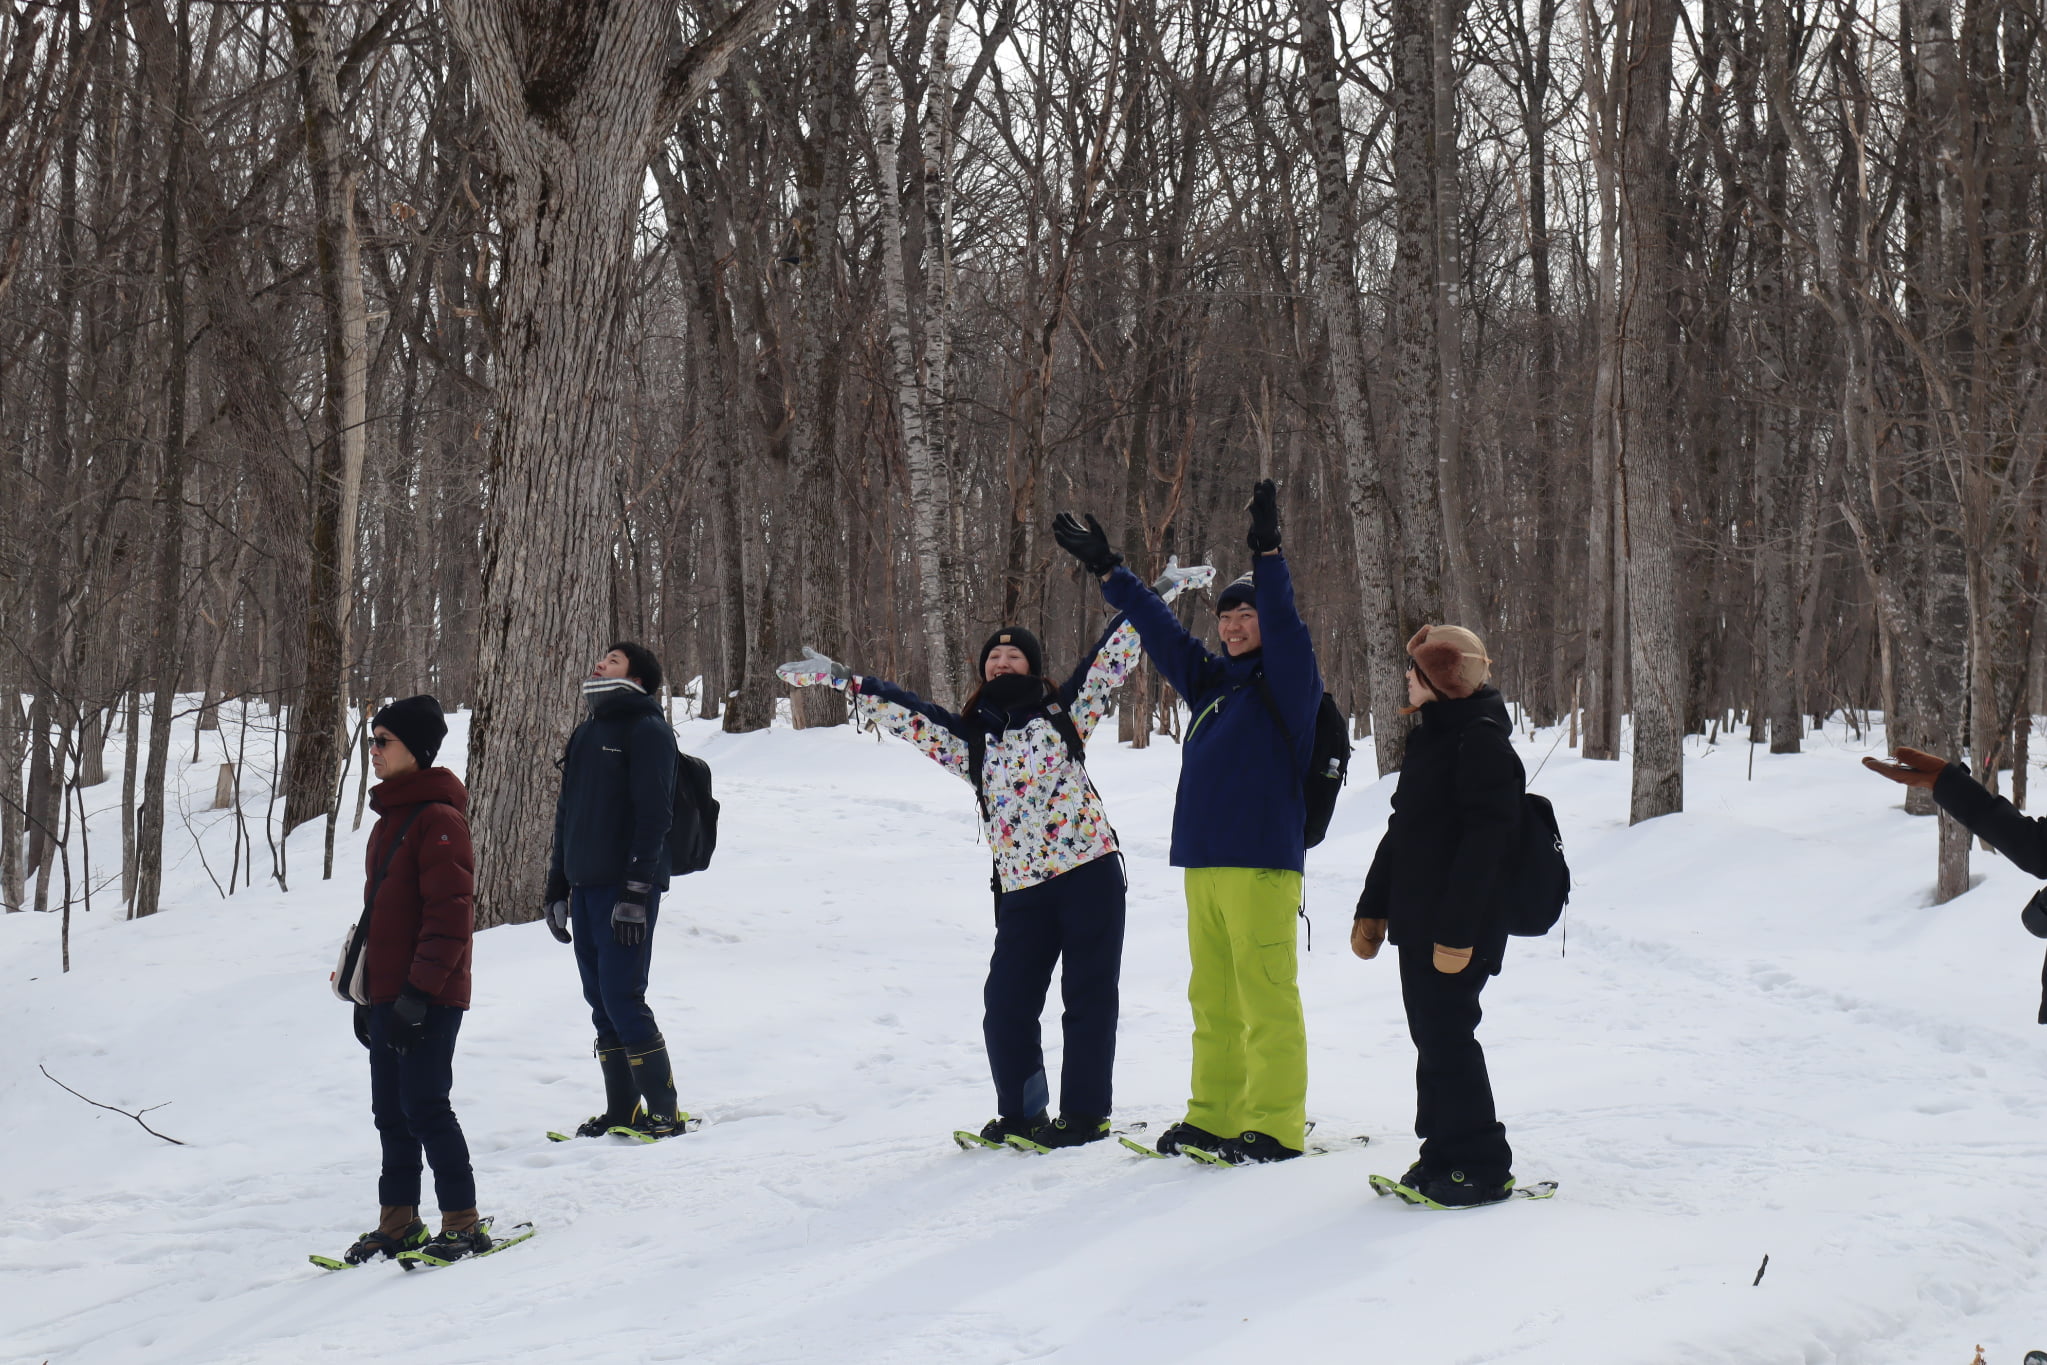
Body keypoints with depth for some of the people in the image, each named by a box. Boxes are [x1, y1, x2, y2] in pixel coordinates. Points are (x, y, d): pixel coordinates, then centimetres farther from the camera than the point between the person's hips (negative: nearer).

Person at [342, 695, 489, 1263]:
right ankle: (398, 1222, 20)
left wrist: (418, 992, -22)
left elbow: (449, 916, -20)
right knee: (391, 1111, 12)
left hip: (428, 1000, -9)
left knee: (425, 1108, -6)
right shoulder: (389, 821, 16)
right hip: (387, 996, 9)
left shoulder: (439, 819, -15)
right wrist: (366, 992, 20)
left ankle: (463, 1224, 2)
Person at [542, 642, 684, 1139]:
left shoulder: (648, 731, -6)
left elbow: (654, 816, -14)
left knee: (622, 998, -10)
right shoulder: (586, 733, 19)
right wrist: (557, 889, 19)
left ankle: (665, 1112, -3)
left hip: (627, 889, -8)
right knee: (601, 1002, 8)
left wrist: (636, 893, -20)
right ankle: (621, 1111, 15)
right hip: (584, 887, 8)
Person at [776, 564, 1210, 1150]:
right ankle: (1022, 1112, 19)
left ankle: (1085, 1112, 11)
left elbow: (1113, 654, 4)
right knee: (1006, 1003, 2)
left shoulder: (1065, 712, 6)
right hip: (1022, 890, 3)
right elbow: (905, 712, 11)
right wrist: (839, 678, 9)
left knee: (1088, 996, 1)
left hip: (1091, 875, -3)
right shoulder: (970, 738, 11)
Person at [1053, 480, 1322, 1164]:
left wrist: (1267, 553, -29)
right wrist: (1109, 572, 27)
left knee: (1266, 995, -8)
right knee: (1212, 997, 11)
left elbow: (1284, 626, -19)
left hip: (1263, 863, -8)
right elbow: (1160, 629, 25)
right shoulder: (1209, 679, 18)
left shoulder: (1288, 678, -1)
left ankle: (1277, 1124, -5)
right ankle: (1215, 1116, 18)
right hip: (1202, 864, 8)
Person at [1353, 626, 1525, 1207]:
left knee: (1448, 1037, -6)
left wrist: (1457, 931, -26)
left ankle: (1483, 1165, 2)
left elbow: (1484, 842, -22)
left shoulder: (1481, 741, -15)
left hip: (1458, 932, -10)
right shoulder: (1429, 738, 16)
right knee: (1432, 1035, 13)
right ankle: (1446, 1153, 22)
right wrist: (1373, 909, 22)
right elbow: (1402, 831, 23)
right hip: (1417, 922, 10)